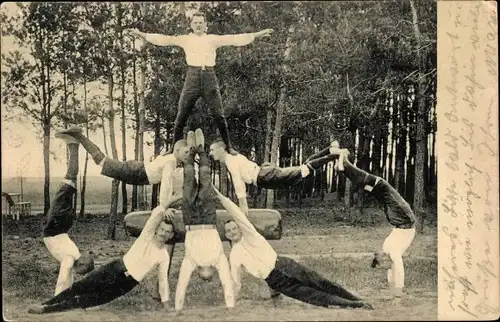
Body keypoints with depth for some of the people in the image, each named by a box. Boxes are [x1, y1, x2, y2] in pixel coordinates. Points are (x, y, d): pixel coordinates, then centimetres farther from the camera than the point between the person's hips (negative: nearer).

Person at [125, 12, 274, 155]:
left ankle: (228, 146, 6)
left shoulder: (214, 39, 8)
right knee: (181, 115, 0)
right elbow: (163, 39, 4)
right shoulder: (185, 39, 8)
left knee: (219, 115, -2)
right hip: (192, 78, 0)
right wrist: (141, 34, -3)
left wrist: (258, 34, -2)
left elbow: (235, 39, 4)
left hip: (209, 78, 0)